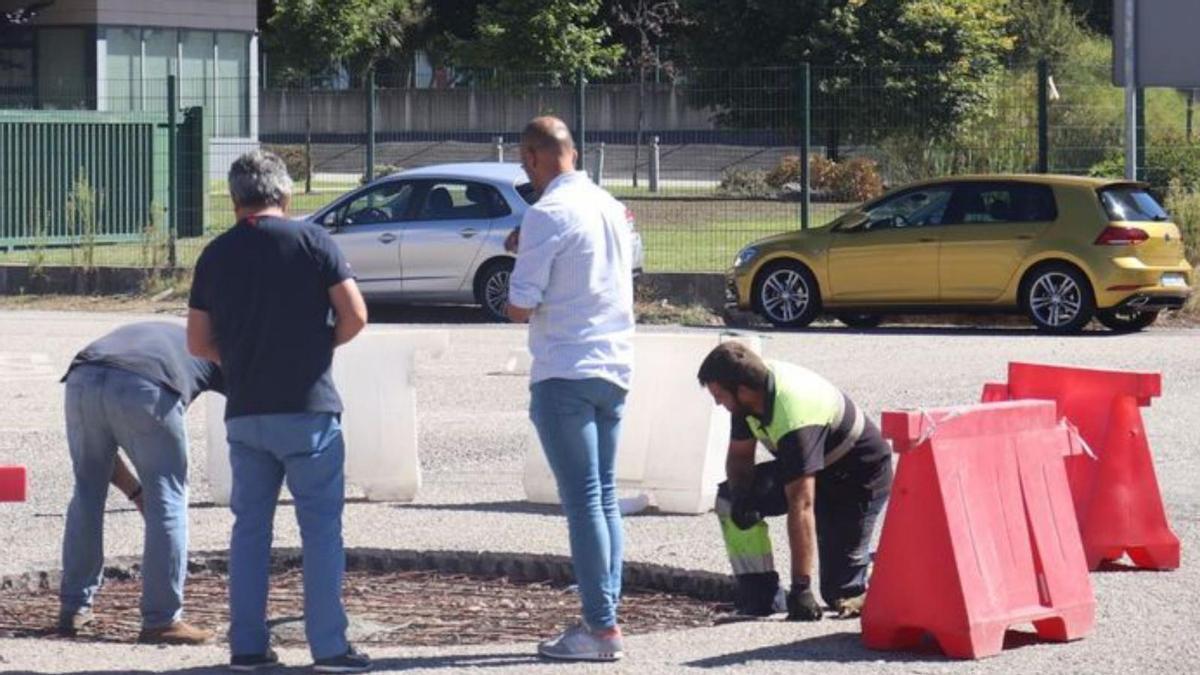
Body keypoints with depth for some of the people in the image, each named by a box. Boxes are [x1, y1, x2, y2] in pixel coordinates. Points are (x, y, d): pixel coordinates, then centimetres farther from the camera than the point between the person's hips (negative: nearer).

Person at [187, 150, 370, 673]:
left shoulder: (216, 255, 6)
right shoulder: (311, 241, -5)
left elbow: (198, 343, 8)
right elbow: (354, 317, -9)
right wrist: (321, 344, 9)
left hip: (244, 412, 4)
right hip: (307, 408, -4)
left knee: (250, 525, 11)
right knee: (321, 526, 1)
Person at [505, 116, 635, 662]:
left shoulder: (548, 213, -13)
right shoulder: (611, 207, 11)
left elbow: (520, 307, -14)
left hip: (565, 375, -8)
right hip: (614, 370, 8)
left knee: (583, 500, -6)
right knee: (605, 499, 12)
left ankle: (601, 629, -6)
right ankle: (605, 618, 13)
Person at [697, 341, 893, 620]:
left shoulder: (794, 420, -40)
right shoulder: (751, 392, -15)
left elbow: (801, 506, -42)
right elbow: (739, 454, 1)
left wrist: (801, 588, -43)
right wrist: (741, 495, -23)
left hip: (861, 476, -8)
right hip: (808, 468, 8)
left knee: (842, 594, -9)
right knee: (730, 500, -10)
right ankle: (762, 599, -6)